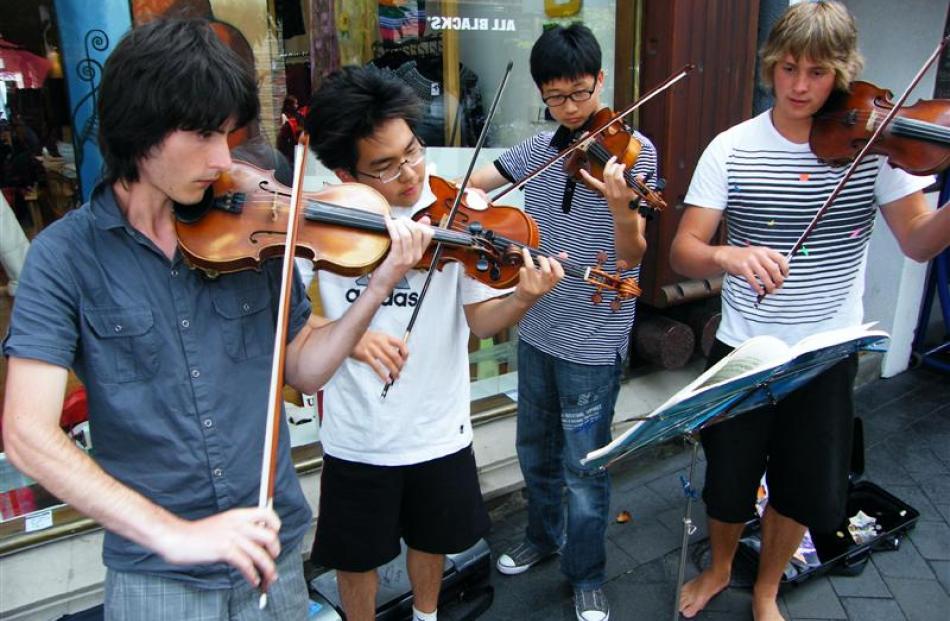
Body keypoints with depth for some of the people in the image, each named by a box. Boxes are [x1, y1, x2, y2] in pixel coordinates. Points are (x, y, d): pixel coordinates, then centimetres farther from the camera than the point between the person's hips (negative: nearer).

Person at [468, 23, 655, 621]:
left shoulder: (633, 150, -11)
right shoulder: (542, 146, 3)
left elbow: (630, 258, -18)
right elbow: (472, 183, 3)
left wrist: (621, 207, -39)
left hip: (593, 341, -5)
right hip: (537, 327, 6)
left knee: (584, 466, 7)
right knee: (535, 448, 22)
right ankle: (543, 537, 46)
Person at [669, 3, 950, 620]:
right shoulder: (733, 149, -8)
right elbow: (683, 250, -13)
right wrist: (728, 256, -35)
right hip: (743, 348, -1)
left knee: (805, 489, 14)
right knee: (728, 480, 13)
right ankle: (719, 567, 45)